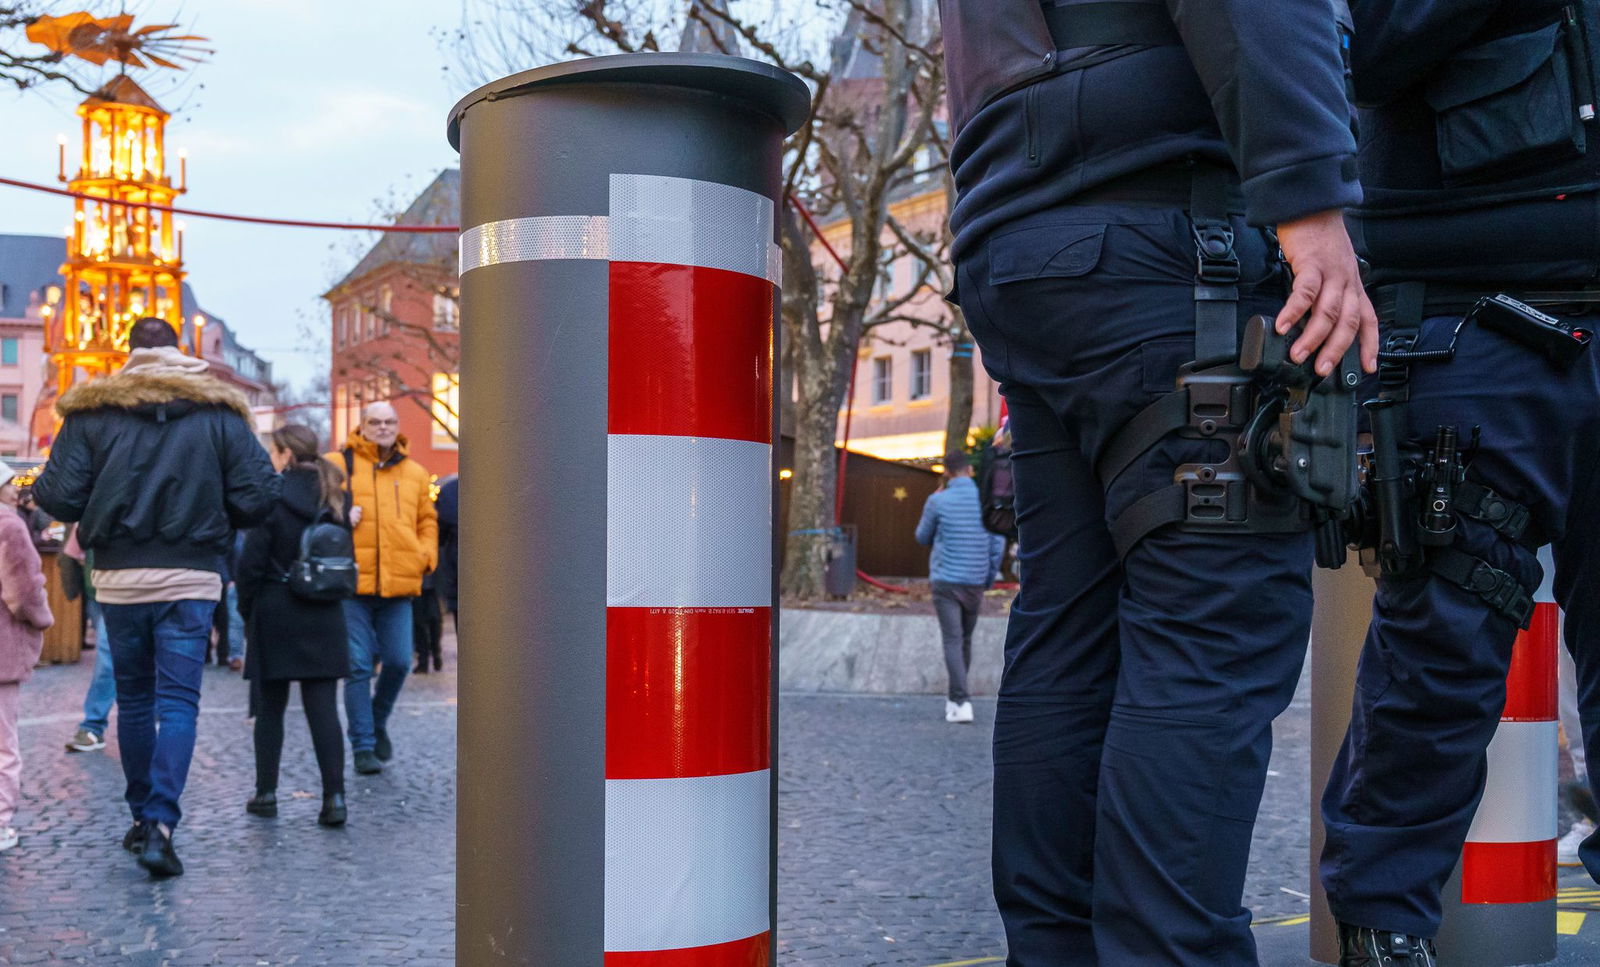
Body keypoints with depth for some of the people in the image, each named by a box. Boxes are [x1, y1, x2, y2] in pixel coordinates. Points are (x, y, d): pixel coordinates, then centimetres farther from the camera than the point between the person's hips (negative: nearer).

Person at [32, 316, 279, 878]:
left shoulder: (91, 413, 0)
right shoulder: (220, 414, 0)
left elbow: (59, 498, -5)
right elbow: (257, 498, -4)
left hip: (119, 577, 2)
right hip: (191, 578, -1)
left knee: (133, 699, 15)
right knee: (178, 701, -1)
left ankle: (142, 816, 24)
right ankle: (160, 822, -13)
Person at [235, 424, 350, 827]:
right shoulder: (332, 499, 4)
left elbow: (252, 561, -9)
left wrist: (247, 608, 3)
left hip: (276, 613, -3)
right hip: (324, 618, 3)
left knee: (271, 707, 9)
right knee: (323, 707, 1)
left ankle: (266, 793, 16)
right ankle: (334, 796, -6)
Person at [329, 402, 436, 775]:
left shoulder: (415, 473, 15)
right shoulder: (337, 465, 3)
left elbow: (427, 520, 24)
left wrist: (426, 554, 8)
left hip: (400, 585, 3)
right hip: (353, 582, -3)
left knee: (398, 661, 3)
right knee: (358, 666, -2)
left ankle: (377, 723, 29)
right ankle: (363, 746, 6)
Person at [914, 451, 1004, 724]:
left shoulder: (938, 501, -6)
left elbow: (922, 537, 7)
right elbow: (998, 544, 3)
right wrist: (989, 581, 12)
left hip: (946, 581, -3)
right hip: (975, 582, 3)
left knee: (953, 641, -4)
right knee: (966, 640, 17)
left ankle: (961, 702, -14)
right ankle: (956, 696, 30)